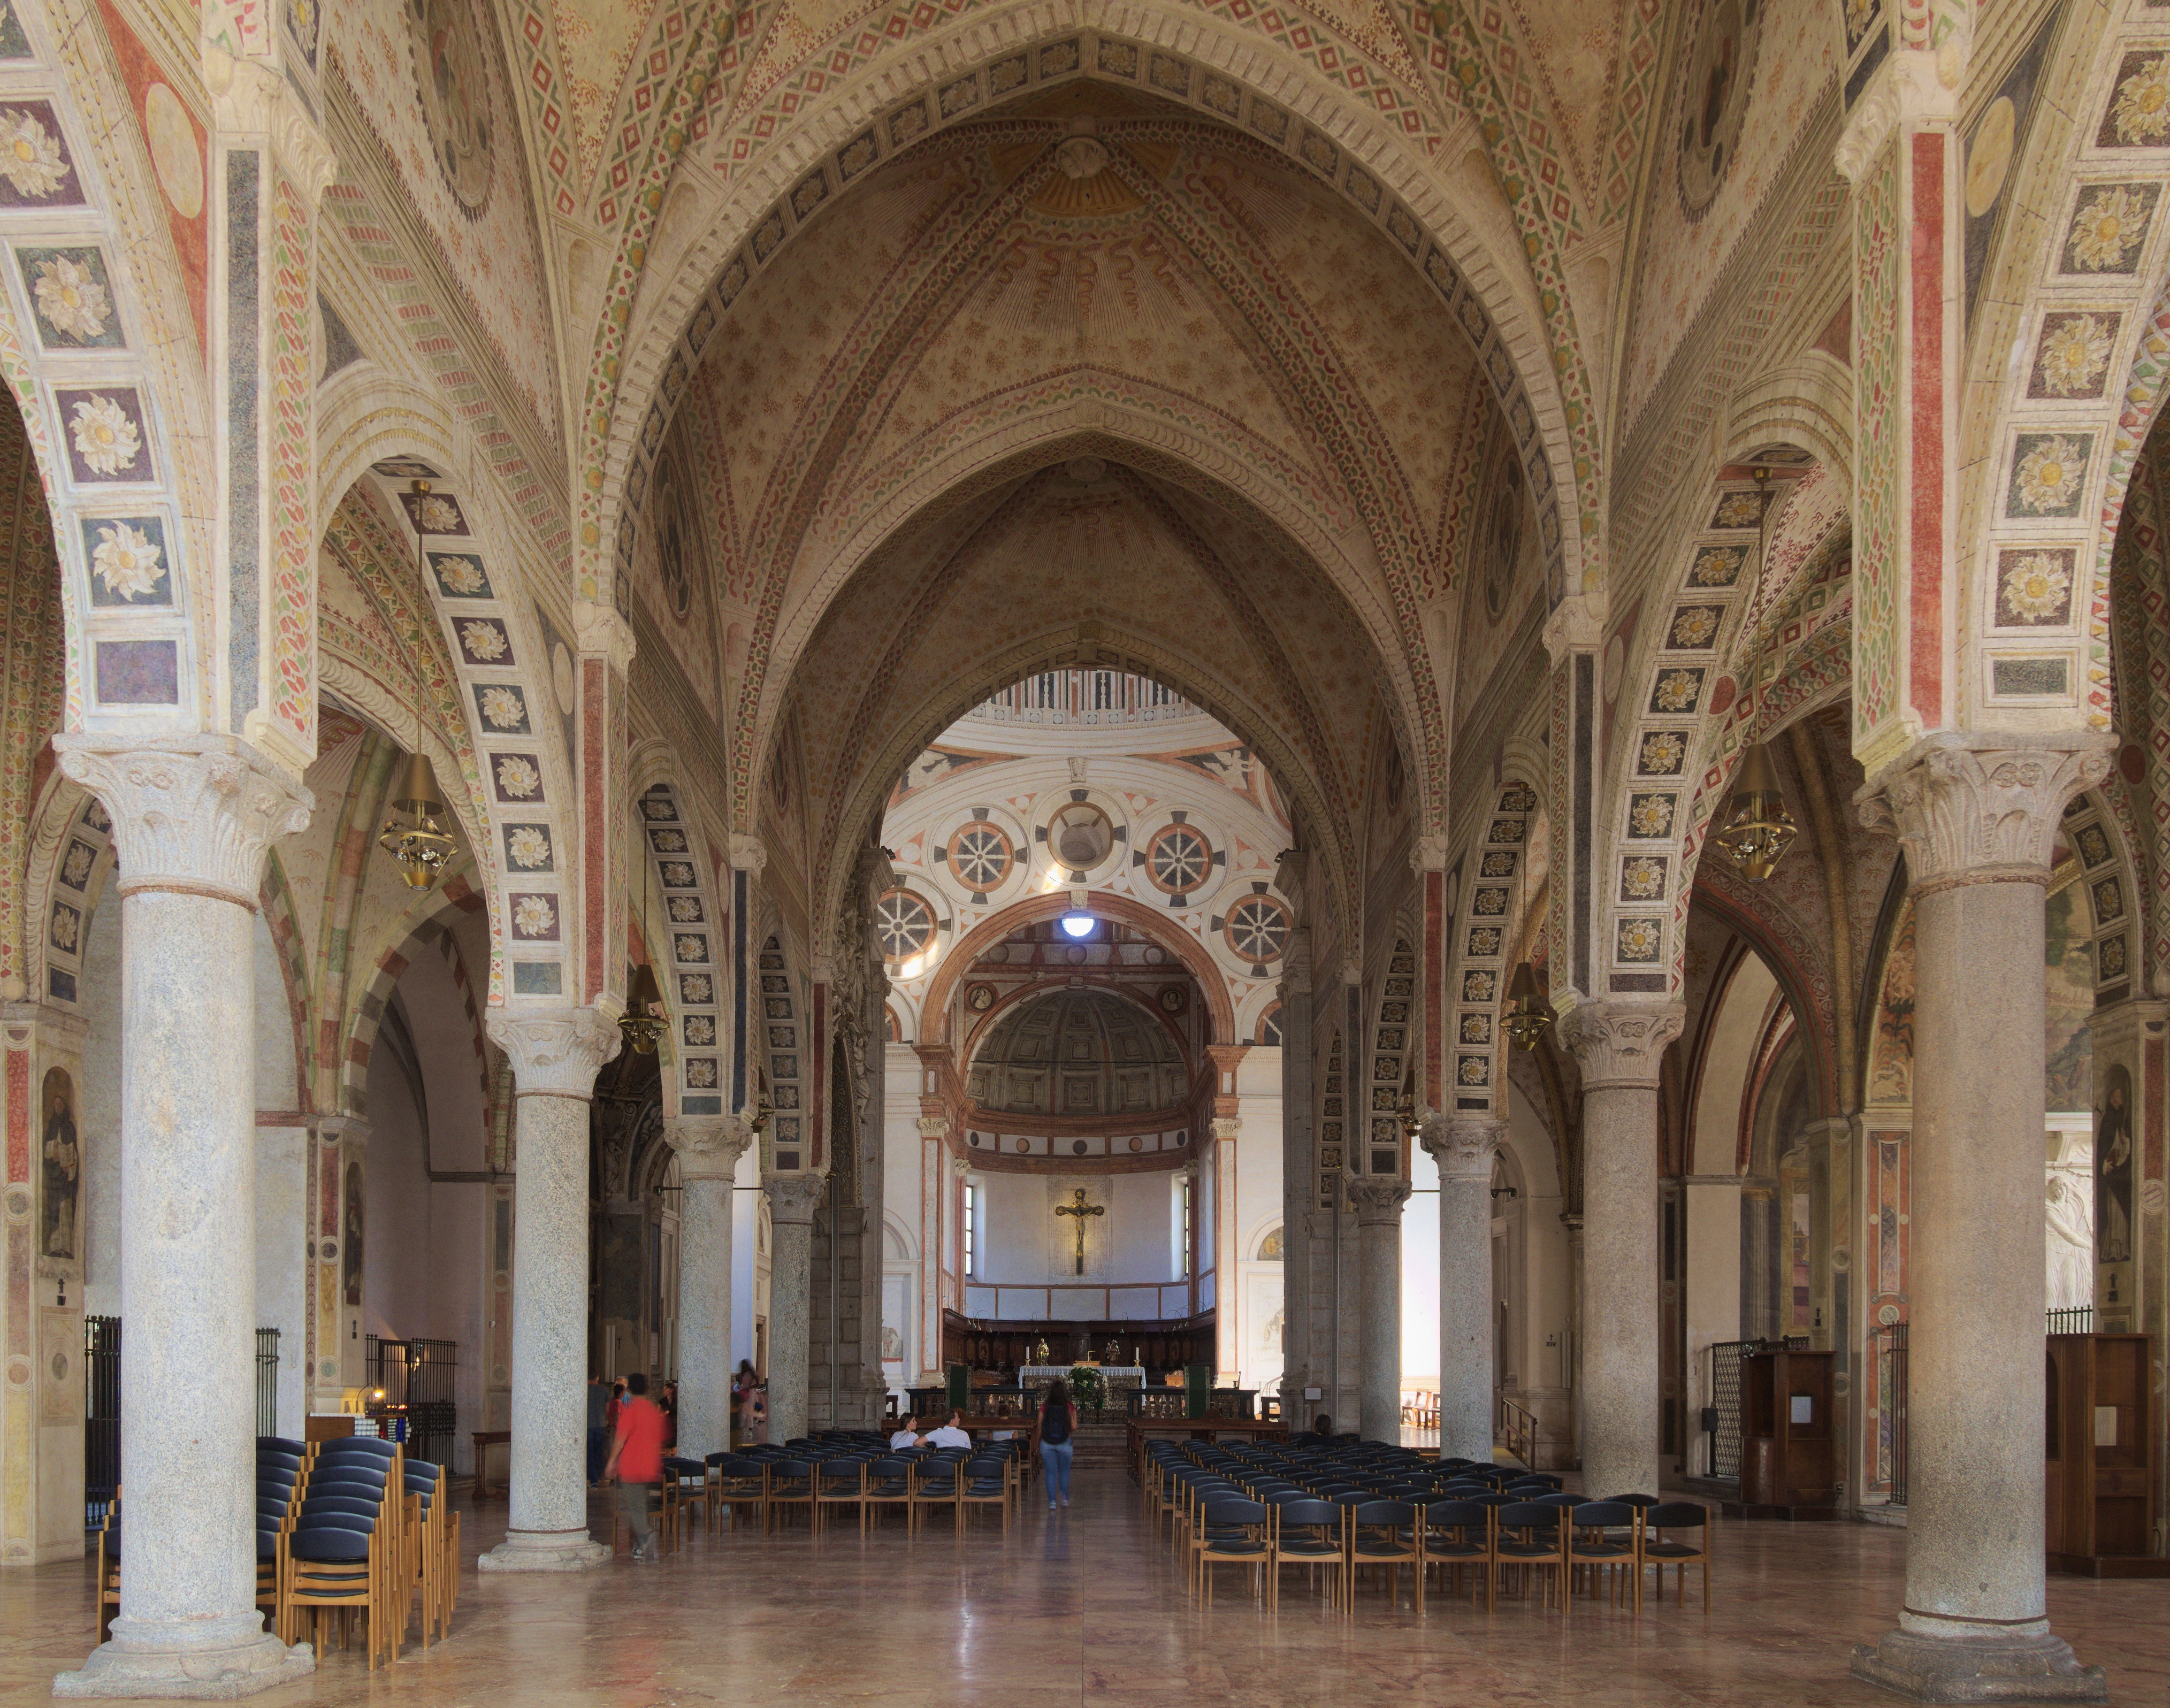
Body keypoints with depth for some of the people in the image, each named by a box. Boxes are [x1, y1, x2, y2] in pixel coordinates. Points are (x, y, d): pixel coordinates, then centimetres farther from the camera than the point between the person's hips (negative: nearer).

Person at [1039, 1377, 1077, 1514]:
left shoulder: (1045, 1406, -6)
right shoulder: (1069, 1407, -7)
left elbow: (1040, 1426, -2)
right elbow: (1074, 1428, -9)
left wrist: (1038, 1444, 9)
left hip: (1047, 1444, 0)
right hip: (1064, 1444, 0)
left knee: (1051, 1473, 6)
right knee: (1064, 1472, 18)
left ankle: (1052, 1501, 2)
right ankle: (1065, 1498, 23)